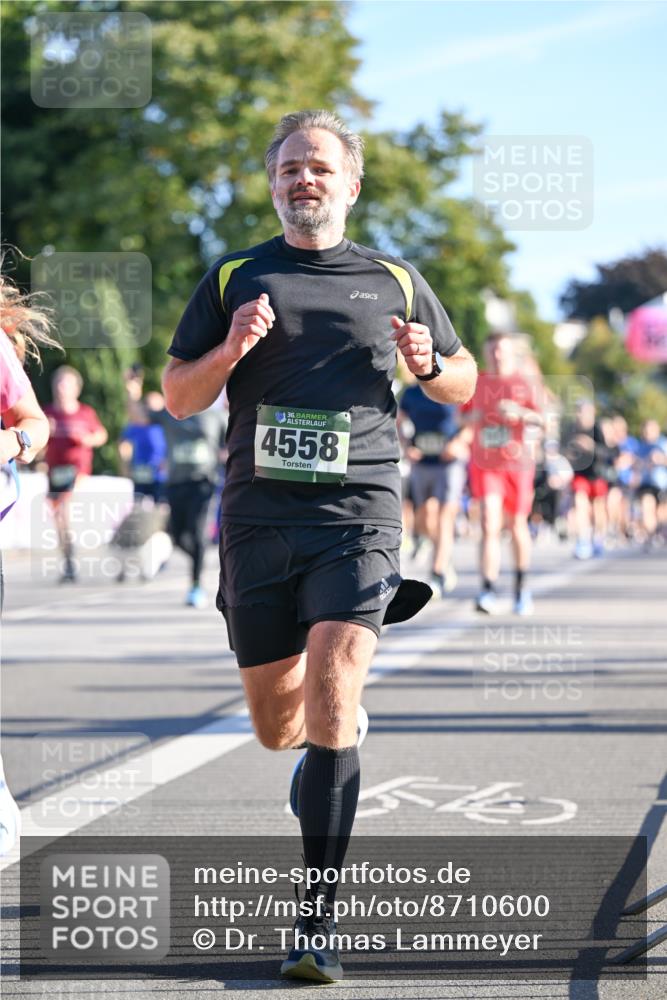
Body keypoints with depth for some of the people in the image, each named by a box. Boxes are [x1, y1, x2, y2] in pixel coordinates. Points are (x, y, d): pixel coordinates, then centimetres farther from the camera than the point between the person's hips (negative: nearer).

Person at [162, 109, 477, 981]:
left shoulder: (396, 282, 11)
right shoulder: (233, 280, 11)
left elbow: (464, 384, 19)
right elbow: (176, 397, 9)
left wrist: (429, 364, -3)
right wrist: (229, 350, -10)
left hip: (358, 515, -2)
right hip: (258, 517, 2)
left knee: (331, 707, -17)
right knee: (275, 727, 8)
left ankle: (319, 915, -12)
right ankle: (330, 743, 47)